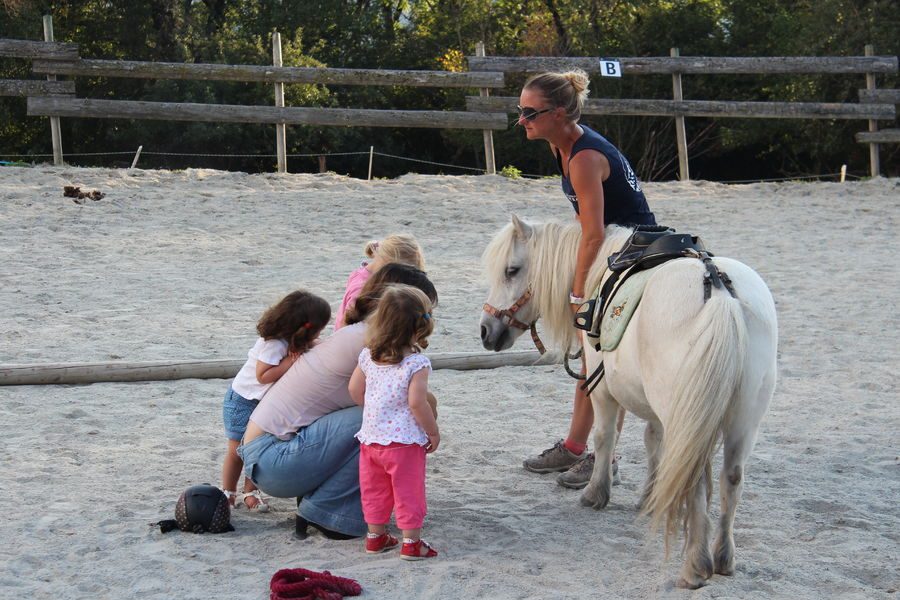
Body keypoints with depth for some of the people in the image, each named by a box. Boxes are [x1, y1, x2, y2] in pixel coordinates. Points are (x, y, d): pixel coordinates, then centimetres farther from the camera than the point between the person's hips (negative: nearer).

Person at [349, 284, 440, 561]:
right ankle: (412, 542, 9)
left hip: (370, 437, 6)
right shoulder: (417, 363, -17)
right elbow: (416, 403, -21)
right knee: (409, 492, 5)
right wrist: (434, 432, -9)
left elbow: (355, 389, 7)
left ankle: (375, 536, 27)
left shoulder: (369, 356, 2)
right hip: (404, 440, -6)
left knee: (375, 489, 18)